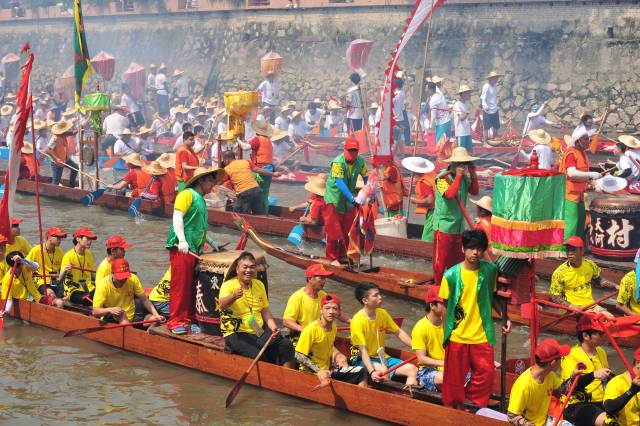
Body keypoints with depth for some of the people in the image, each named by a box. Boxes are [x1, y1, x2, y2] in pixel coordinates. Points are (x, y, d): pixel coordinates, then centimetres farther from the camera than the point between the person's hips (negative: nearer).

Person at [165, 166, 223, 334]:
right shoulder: (187, 194, -4)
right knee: (179, 285, -8)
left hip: (195, 249, 9)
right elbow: (177, 217, -14)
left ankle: (188, 319, 13)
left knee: (191, 286, 8)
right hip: (181, 248, -9)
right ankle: (175, 322, -7)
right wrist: (182, 241, -24)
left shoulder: (201, 200, 23)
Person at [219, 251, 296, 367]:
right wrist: (234, 296, -50)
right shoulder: (228, 285, -8)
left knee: (286, 345, -15)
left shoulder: (259, 285, 12)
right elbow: (222, 305, -28)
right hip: (237, 334, -6)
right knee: (257, 355, -31)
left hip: (260, 332, 6)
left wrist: (273, 327, -3)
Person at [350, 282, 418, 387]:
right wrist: (372, 372, -39)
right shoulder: (357, 320, -19)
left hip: (382, 357, 7)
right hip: (362, 359, -7)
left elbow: (398, 332, 15)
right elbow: (363, 350, -25)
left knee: (413, 370, -9)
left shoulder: (382, 313, 2)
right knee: (383, 370, -37)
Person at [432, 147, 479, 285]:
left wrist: (473, 174, -6)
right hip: (444, 225, -7)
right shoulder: (443, 177, -14)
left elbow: (475, 191, 4)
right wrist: (458, 176, -25)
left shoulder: (464, 177, 7)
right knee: (441, 258, 0)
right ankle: (439, 285, 9)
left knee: (457, 259, 14)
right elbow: (450, 194, -28)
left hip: (458, 226, 7)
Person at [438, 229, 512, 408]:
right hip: (457, 336, -2)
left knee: (485, 373, 4)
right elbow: (445, 306, -2)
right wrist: (446, 335, -1)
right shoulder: (451, 275, -11)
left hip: (482, 335, 2)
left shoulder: (490, 270, -4)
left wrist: (505, 316, -2)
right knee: (455, 377, 8)